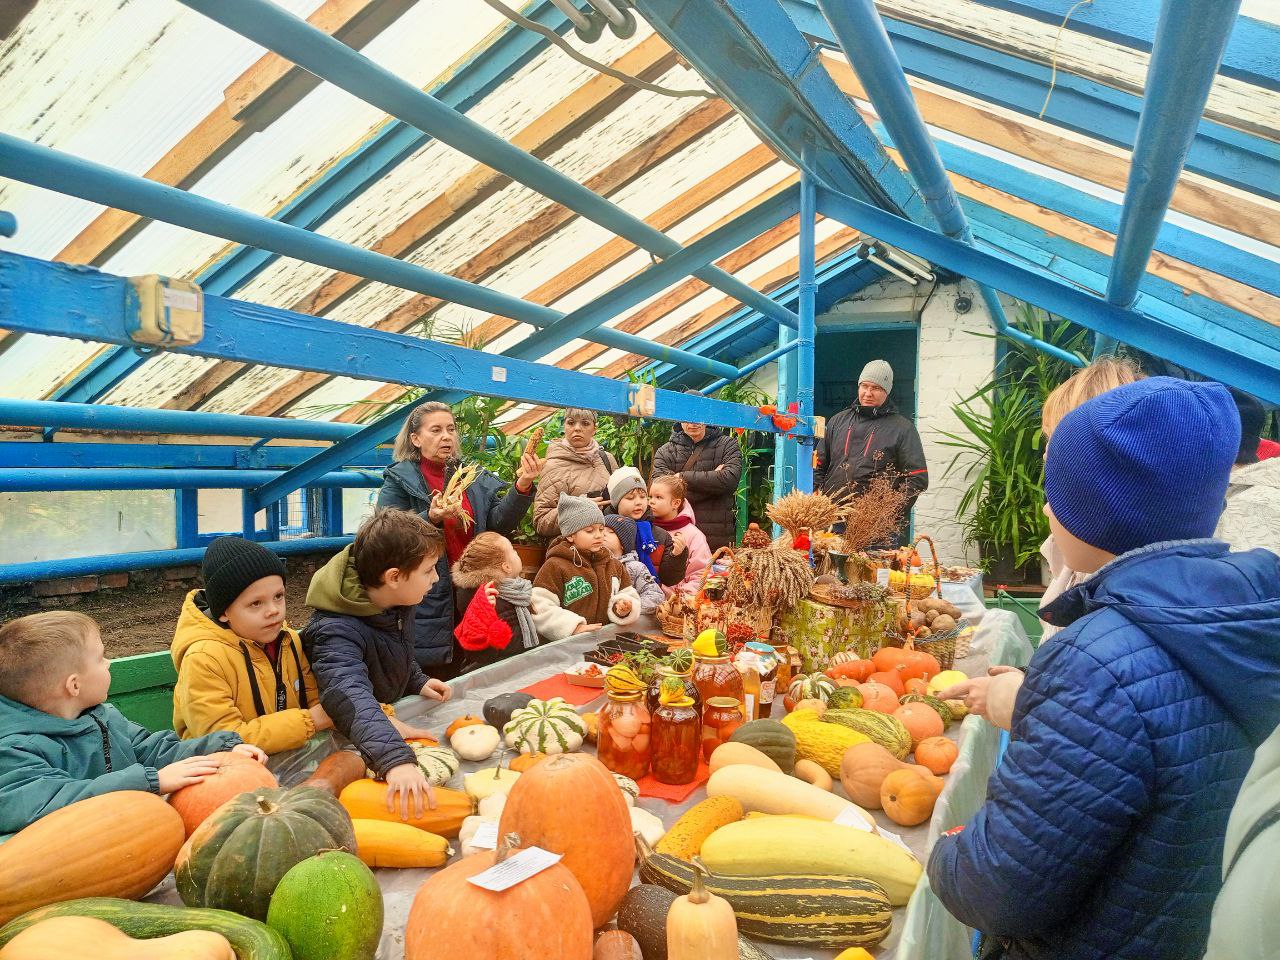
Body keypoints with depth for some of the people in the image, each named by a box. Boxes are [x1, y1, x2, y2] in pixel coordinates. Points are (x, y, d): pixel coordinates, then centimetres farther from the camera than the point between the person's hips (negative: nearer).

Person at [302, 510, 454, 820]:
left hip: (394, 716, 6)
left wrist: (418, 682, 0)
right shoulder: (337, 631, -33)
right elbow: (351, 696, -50)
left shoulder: (399, 604, -7)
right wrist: (396, 760, -62)